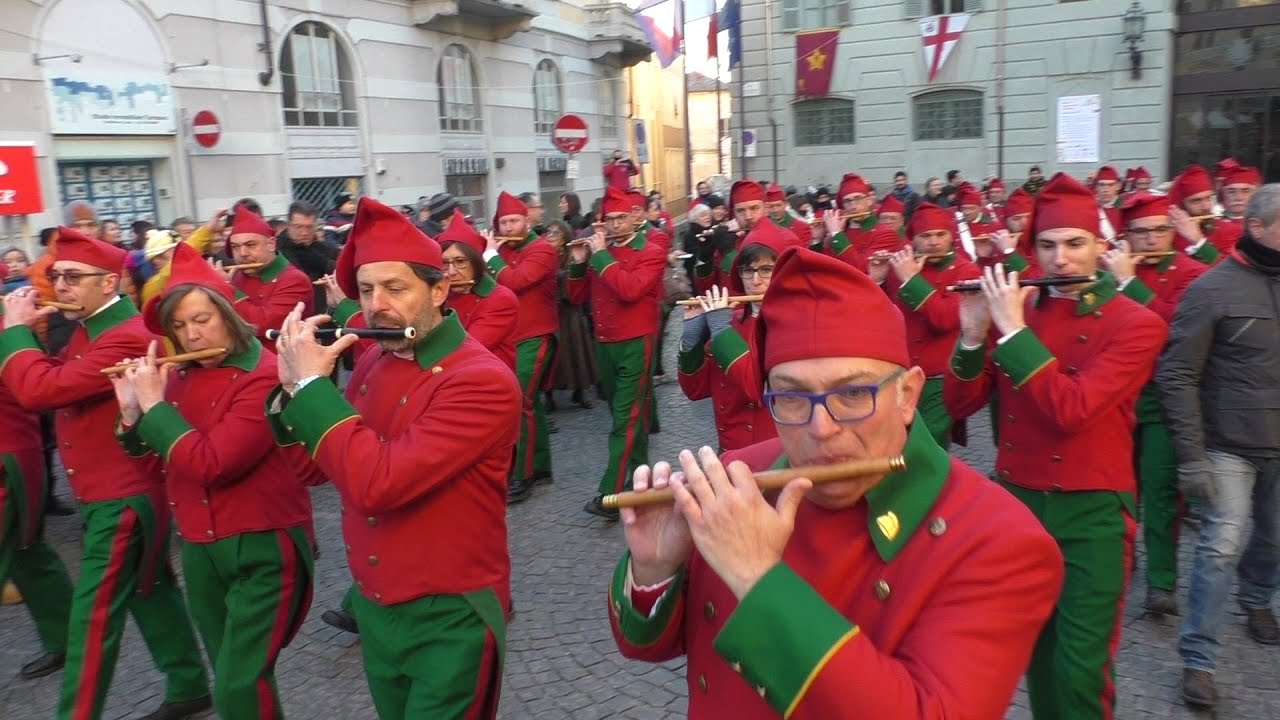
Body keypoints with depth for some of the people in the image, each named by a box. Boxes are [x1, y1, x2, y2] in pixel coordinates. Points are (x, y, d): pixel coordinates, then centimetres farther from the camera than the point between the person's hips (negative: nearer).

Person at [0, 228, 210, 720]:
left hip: (123, 497, -10)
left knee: (94, 614, -2)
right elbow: (55, 385, 8)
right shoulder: (89, 329, 11)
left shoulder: (126, 338, -23)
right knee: (151, 592, 18)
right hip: (116, 491, 10)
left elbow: (39, 390, -30)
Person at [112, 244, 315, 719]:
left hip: (262, 548, -7)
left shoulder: (265, 376, -18)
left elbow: (210, 465, -26)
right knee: (229, 679, 19)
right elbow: (159, 470, 8)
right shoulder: (178, 376, 5)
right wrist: (131, 414, -6)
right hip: (198, 548, 7)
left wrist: (154, 404, -17)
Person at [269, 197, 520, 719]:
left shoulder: (482, 382, -23)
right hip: (373, 607, 7)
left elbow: (376, 483, -31)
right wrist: (291, 385, -9)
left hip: (449, 617, -7)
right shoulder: (371, 362, 1)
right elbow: (324, 462, 6)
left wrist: (311, 381, -22)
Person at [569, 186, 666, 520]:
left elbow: (630, 290, -24)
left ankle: (609, 496, -12)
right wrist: (578, 263, -4)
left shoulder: (652, 252, -7)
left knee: (625, 421, -9)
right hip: (604, 345, 6)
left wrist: (601, 255, -18)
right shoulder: (599, 251, 10)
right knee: (627, 414, 17)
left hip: (635, 345, -6)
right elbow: (577, 297, 11)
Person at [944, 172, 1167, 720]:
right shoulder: (1016, 309, 2)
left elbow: (1070, 410, -24)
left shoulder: (1136, 323, -9)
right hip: (1015, 499, 4)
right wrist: (973, 337, -15)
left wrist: (1013, 330, -22)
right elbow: (959, 405, 0)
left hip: (1092, 512, -4)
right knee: (1034, 648, 17)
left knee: (1080, 667, -2)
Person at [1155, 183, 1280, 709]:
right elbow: (1176, 376, -14)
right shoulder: (1212, 288, -13)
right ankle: (1198, 659, 5)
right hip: (1228, 447, -5)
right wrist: (1191, 455, -17)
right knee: (1221, 546, -7)